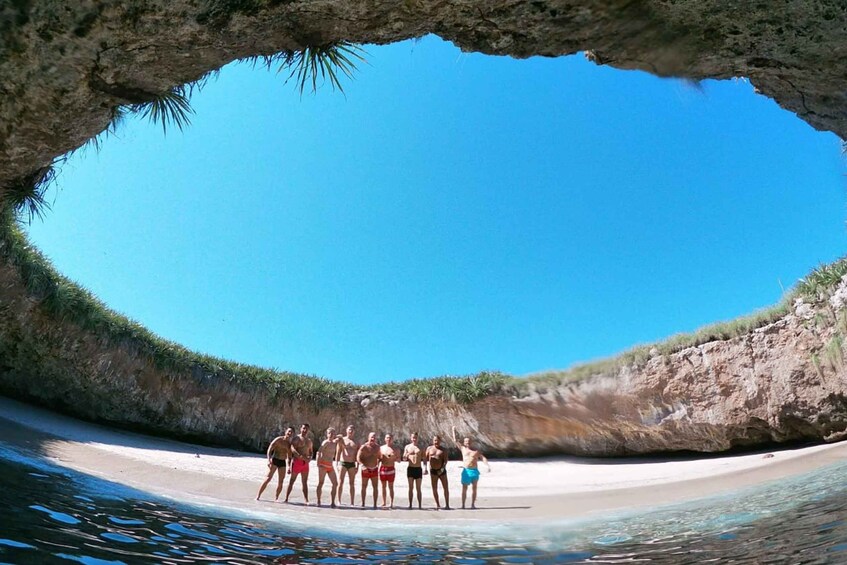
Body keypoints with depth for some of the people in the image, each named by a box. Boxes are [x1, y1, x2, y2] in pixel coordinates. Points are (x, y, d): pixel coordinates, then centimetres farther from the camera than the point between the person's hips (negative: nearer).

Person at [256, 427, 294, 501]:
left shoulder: (290, 444, 10)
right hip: (274, 460, -4)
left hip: (283, 462, 4)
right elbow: (269, 450, -10)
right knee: (268, 478, -10)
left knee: (281, 482, 1)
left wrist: (289, 467, 8)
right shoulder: (278, 439, -4)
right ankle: (258, 495, -2)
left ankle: (276, 497, 13)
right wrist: (269, 460, -23)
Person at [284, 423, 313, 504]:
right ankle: (286, 498, 5)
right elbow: (292, 449, -18)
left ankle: (307, 500, 7)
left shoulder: (309, 441, 17)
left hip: (305, 463, 6)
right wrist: (301, 456, -28)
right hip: (297, 461, -5)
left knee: (305, 482, 7)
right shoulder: (296, 438, -3)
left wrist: (310, 457, -2)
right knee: (292, 480, 0)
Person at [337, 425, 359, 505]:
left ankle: (352, 502, 6)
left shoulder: (356, 443, 11)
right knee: (340, 483, -3)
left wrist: (357, 466, 1)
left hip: (352, 464, 2)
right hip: (343, 463, -2)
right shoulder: (342, 440, 6)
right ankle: (339, 501, 5)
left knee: (352, 484, 3)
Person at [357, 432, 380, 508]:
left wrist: (378, 464, 5)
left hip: (374, 470, 3)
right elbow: (358, 458, -13)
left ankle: (375, 504, 6)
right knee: (364, 487, 6)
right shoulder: (364, 447, -10)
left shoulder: (377, 447, 5)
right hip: (366, 470, -3)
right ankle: (363, 504, 15)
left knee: (375, 487, 1)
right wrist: (362, 466, -26)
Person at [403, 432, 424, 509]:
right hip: (410, 468, 0)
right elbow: (404, 458, 6)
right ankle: (410, 505, 6)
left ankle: (419, 505, 6)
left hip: (418, 469, 0)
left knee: (418, 488, 3)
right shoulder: (407, 447, 6)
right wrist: (406, 456, -17)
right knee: (411, 488, 1)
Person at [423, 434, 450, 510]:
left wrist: (442, 468, -22)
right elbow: (425, 458, 4)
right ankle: (438, 505, 12)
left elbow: (445, 460, -8)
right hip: (433, 470, 1)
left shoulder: (443, 450, 0)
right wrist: (425, 467, -8)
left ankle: (447, 505, 7)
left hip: (442, 470, -1)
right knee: (434, 489, 3)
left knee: (445, 488, 0)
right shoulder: (429, 448, 5)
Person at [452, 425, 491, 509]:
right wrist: (454, 430, 12)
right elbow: (455, 441, 10)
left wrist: (488, 466, -13)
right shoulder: (463, 449, 9)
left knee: (474, 488, 3)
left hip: (475, 471, 1)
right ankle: (463, 505, 5)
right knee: (464, 489, 0)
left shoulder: (477, 451, 10)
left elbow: (483, 458, 3)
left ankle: (473, 505, 9)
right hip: (466, 471, -1)